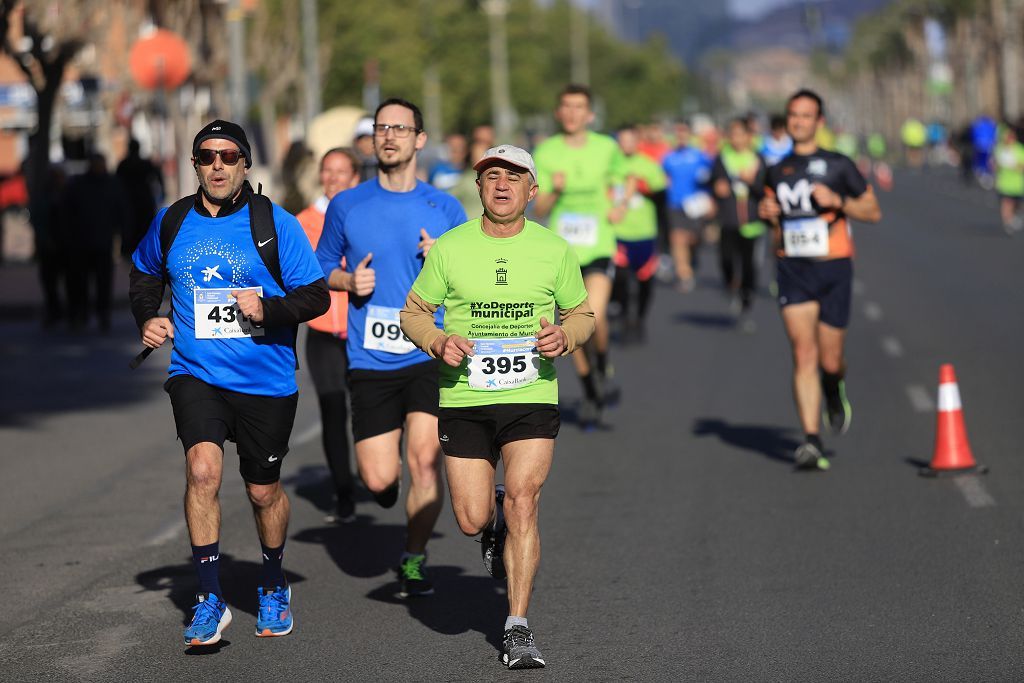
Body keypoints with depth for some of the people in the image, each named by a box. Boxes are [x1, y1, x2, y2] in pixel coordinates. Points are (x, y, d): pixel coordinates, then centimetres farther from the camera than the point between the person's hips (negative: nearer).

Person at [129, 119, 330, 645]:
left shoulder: (275, 223, -6)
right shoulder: (172, 222, 3)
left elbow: (316, 295, -5)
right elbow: (144, 276, 23)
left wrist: (268, 309, -21)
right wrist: (148, 317, 4)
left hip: (265, 380, -1)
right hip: (195, 372, 1)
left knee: (263, 491, 11)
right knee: (203, 469, -22)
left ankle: (273, 587, 38)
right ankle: (210, 599, -14)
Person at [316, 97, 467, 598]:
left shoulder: (445, 209, 4)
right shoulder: (346, 207, 6)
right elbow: (321, 269, 17)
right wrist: (349, 280, -4)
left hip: (431, 355, -1)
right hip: (370, 361, 1)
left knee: (425, 458, -14)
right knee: (379, 479, -5)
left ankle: (414, 560, 6)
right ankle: (388, 475, 33)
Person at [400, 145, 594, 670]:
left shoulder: (556, 250, 3)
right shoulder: (449, 248, 1)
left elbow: (582, 314, 13)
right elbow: (414, 311, 9)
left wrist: (565, 336, -9)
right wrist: (438, 342, -12)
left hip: (533, 396, -1)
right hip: (464, 399, 1)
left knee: (523, 504, -14)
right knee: (472, 520, -1)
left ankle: (518, 629, -5)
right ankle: (495, 521, 39)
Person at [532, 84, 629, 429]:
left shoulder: (607, 148, 2)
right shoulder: (545, 152, 0)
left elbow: (624, 181, 20)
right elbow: (538, 210, 0)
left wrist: (621, 204, 0)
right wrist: (554, 191, -21)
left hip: (598, 248, -1)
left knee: (594, 317, -23)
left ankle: (603, 367, 7)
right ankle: (591, 394, 25)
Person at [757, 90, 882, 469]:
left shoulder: (838, 165, 2)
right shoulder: (777, 171, 13)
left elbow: (873, 212, 3)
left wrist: (837, 200, -14)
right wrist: (766, 212, 3)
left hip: (833, 268, -2)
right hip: (792, 270, 2)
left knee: (829, 360, 1)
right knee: (803, 354, -12)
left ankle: (834, 392, 39)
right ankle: (812, 441, -14)